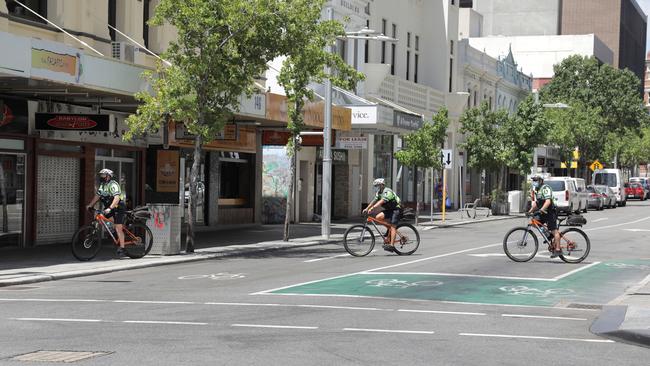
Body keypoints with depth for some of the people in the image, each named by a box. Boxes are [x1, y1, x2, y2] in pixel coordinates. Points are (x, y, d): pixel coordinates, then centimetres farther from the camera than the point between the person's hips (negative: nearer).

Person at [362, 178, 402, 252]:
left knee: (392, 226, -17)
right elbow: (374, 201, 5)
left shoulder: (387, 192, -22)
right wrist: (366, 208, -7)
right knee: (378, 217, -11)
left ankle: (391, 245, -22)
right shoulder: (379, 193, 8)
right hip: (389, 209, 9)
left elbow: (381, 201, -35)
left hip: (396, 209, -9)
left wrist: (372, 208, -44)